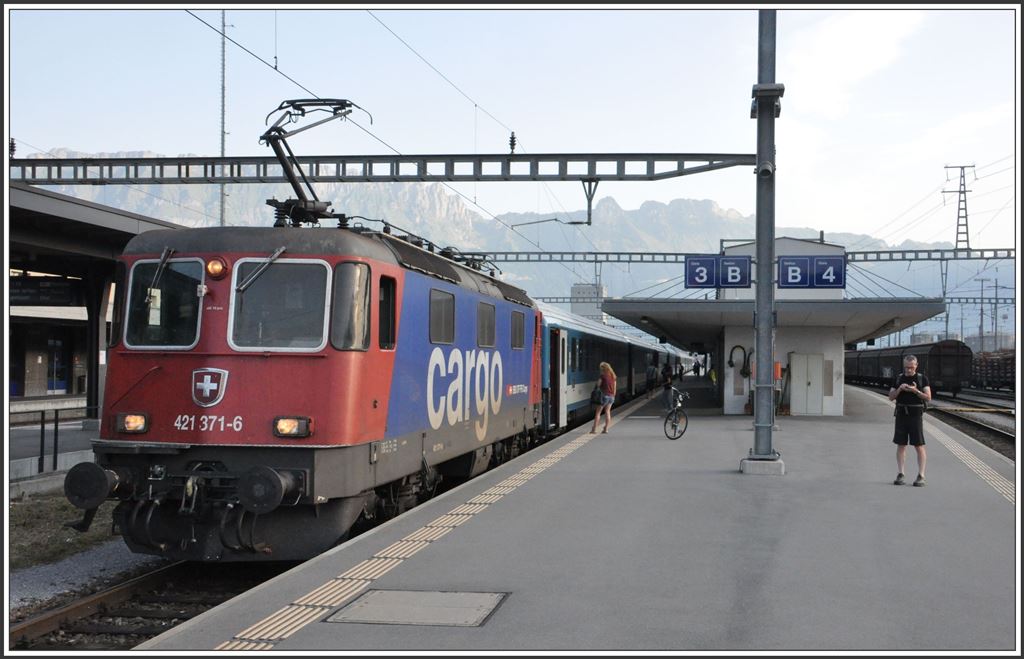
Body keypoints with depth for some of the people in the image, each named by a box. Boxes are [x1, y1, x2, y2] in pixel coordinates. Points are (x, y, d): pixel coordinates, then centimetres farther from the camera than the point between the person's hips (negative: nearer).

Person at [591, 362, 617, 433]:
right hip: (611, 396, 6)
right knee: (607, 412, 11)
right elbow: (614, 387, 12)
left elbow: (598, 384, -5)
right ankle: (606, 428, 7)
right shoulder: (613, 376, 10)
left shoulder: (603, 375, -10)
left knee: (598, 412, 1)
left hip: (605, 395, -6)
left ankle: (594, 428, -2)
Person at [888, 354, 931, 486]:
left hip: (916, 415, -3)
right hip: (901, 414, 3)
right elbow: (891, 397, 6)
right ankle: (900, 474, 8)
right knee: (901, 445, 4)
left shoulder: (922, 378, 2)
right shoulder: (898, 378, 9)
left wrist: (916, 391, -18)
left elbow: (928, 397, -3)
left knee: (919, 446, -4)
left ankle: (921, 476, -2)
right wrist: (899, 389, -11)